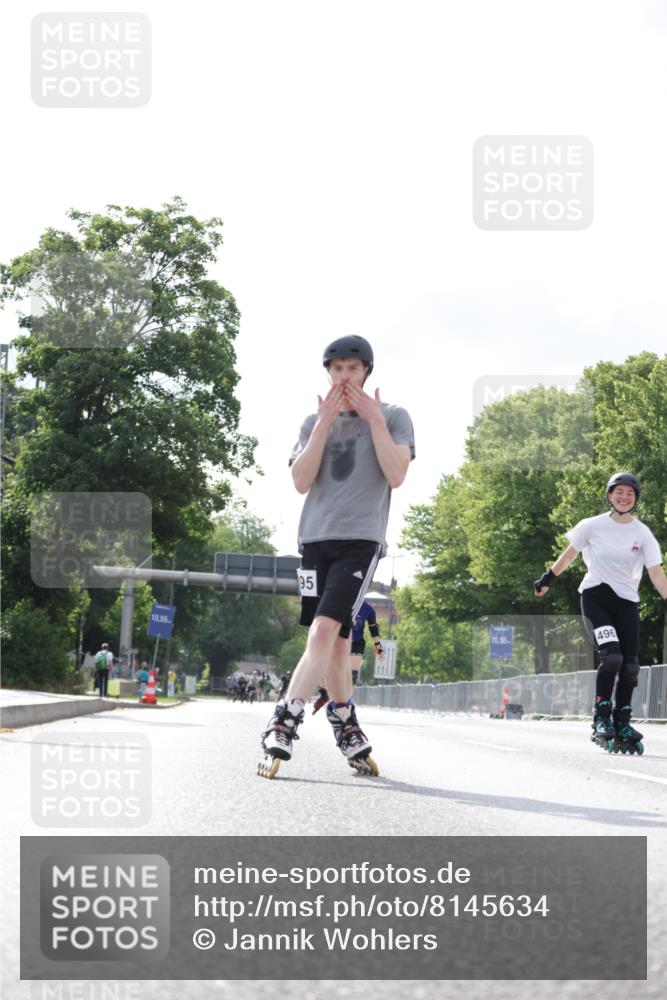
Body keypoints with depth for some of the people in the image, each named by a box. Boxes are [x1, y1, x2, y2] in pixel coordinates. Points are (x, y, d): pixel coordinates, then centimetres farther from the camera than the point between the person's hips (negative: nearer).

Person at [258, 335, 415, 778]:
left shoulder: (394, 417, 6)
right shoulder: (314, 422, 15)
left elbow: (396, 475, -8)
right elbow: (301, 481, 1)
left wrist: (374, 418, -8)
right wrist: (324, 423, -4)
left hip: (361, 539, -4)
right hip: (317, 538, 4)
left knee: (325, 631, -19)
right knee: (335, 640, 7)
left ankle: (283, 728, -23)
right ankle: (348, 728, 21)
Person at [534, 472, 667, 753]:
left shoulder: (643, 534, 0)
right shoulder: (593, 526, -3)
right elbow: (569, 554, 11)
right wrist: (547, 579, 19)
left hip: (626, 603, 3)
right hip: (595, 597, -3)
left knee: (630, 665, -3)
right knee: (611, 656, -22)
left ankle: (622, 723, 13)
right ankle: (601, 719, -10)